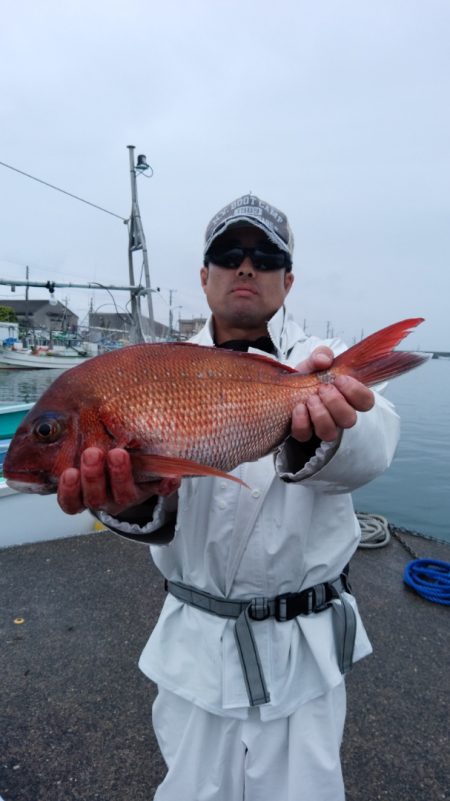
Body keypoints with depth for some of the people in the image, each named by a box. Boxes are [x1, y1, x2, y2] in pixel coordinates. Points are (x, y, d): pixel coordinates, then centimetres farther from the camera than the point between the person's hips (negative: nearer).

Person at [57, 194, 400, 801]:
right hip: (196, 642, 1)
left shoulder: (325, 366, -5)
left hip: (305, 642, 0)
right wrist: (134, 500, -39)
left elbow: (371, 448, -27)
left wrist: (320, 433, -49)